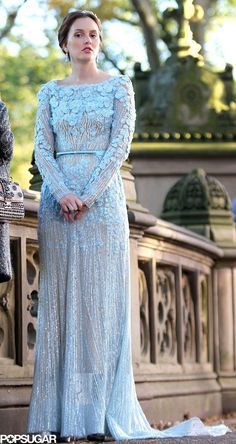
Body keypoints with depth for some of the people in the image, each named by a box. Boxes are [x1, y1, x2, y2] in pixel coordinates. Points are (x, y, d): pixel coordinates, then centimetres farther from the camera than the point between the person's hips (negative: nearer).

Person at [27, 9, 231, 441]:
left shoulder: (119, 87, 5)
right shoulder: (50, 92, 11)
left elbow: (120, 146, -4)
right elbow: (42, 149, 4)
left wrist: (88, 195, -14)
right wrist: (62, 192, -13)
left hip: (103, 199, -2)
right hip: (58, 200, 2)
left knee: (99, 298, -3)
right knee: (59, 299, 0)